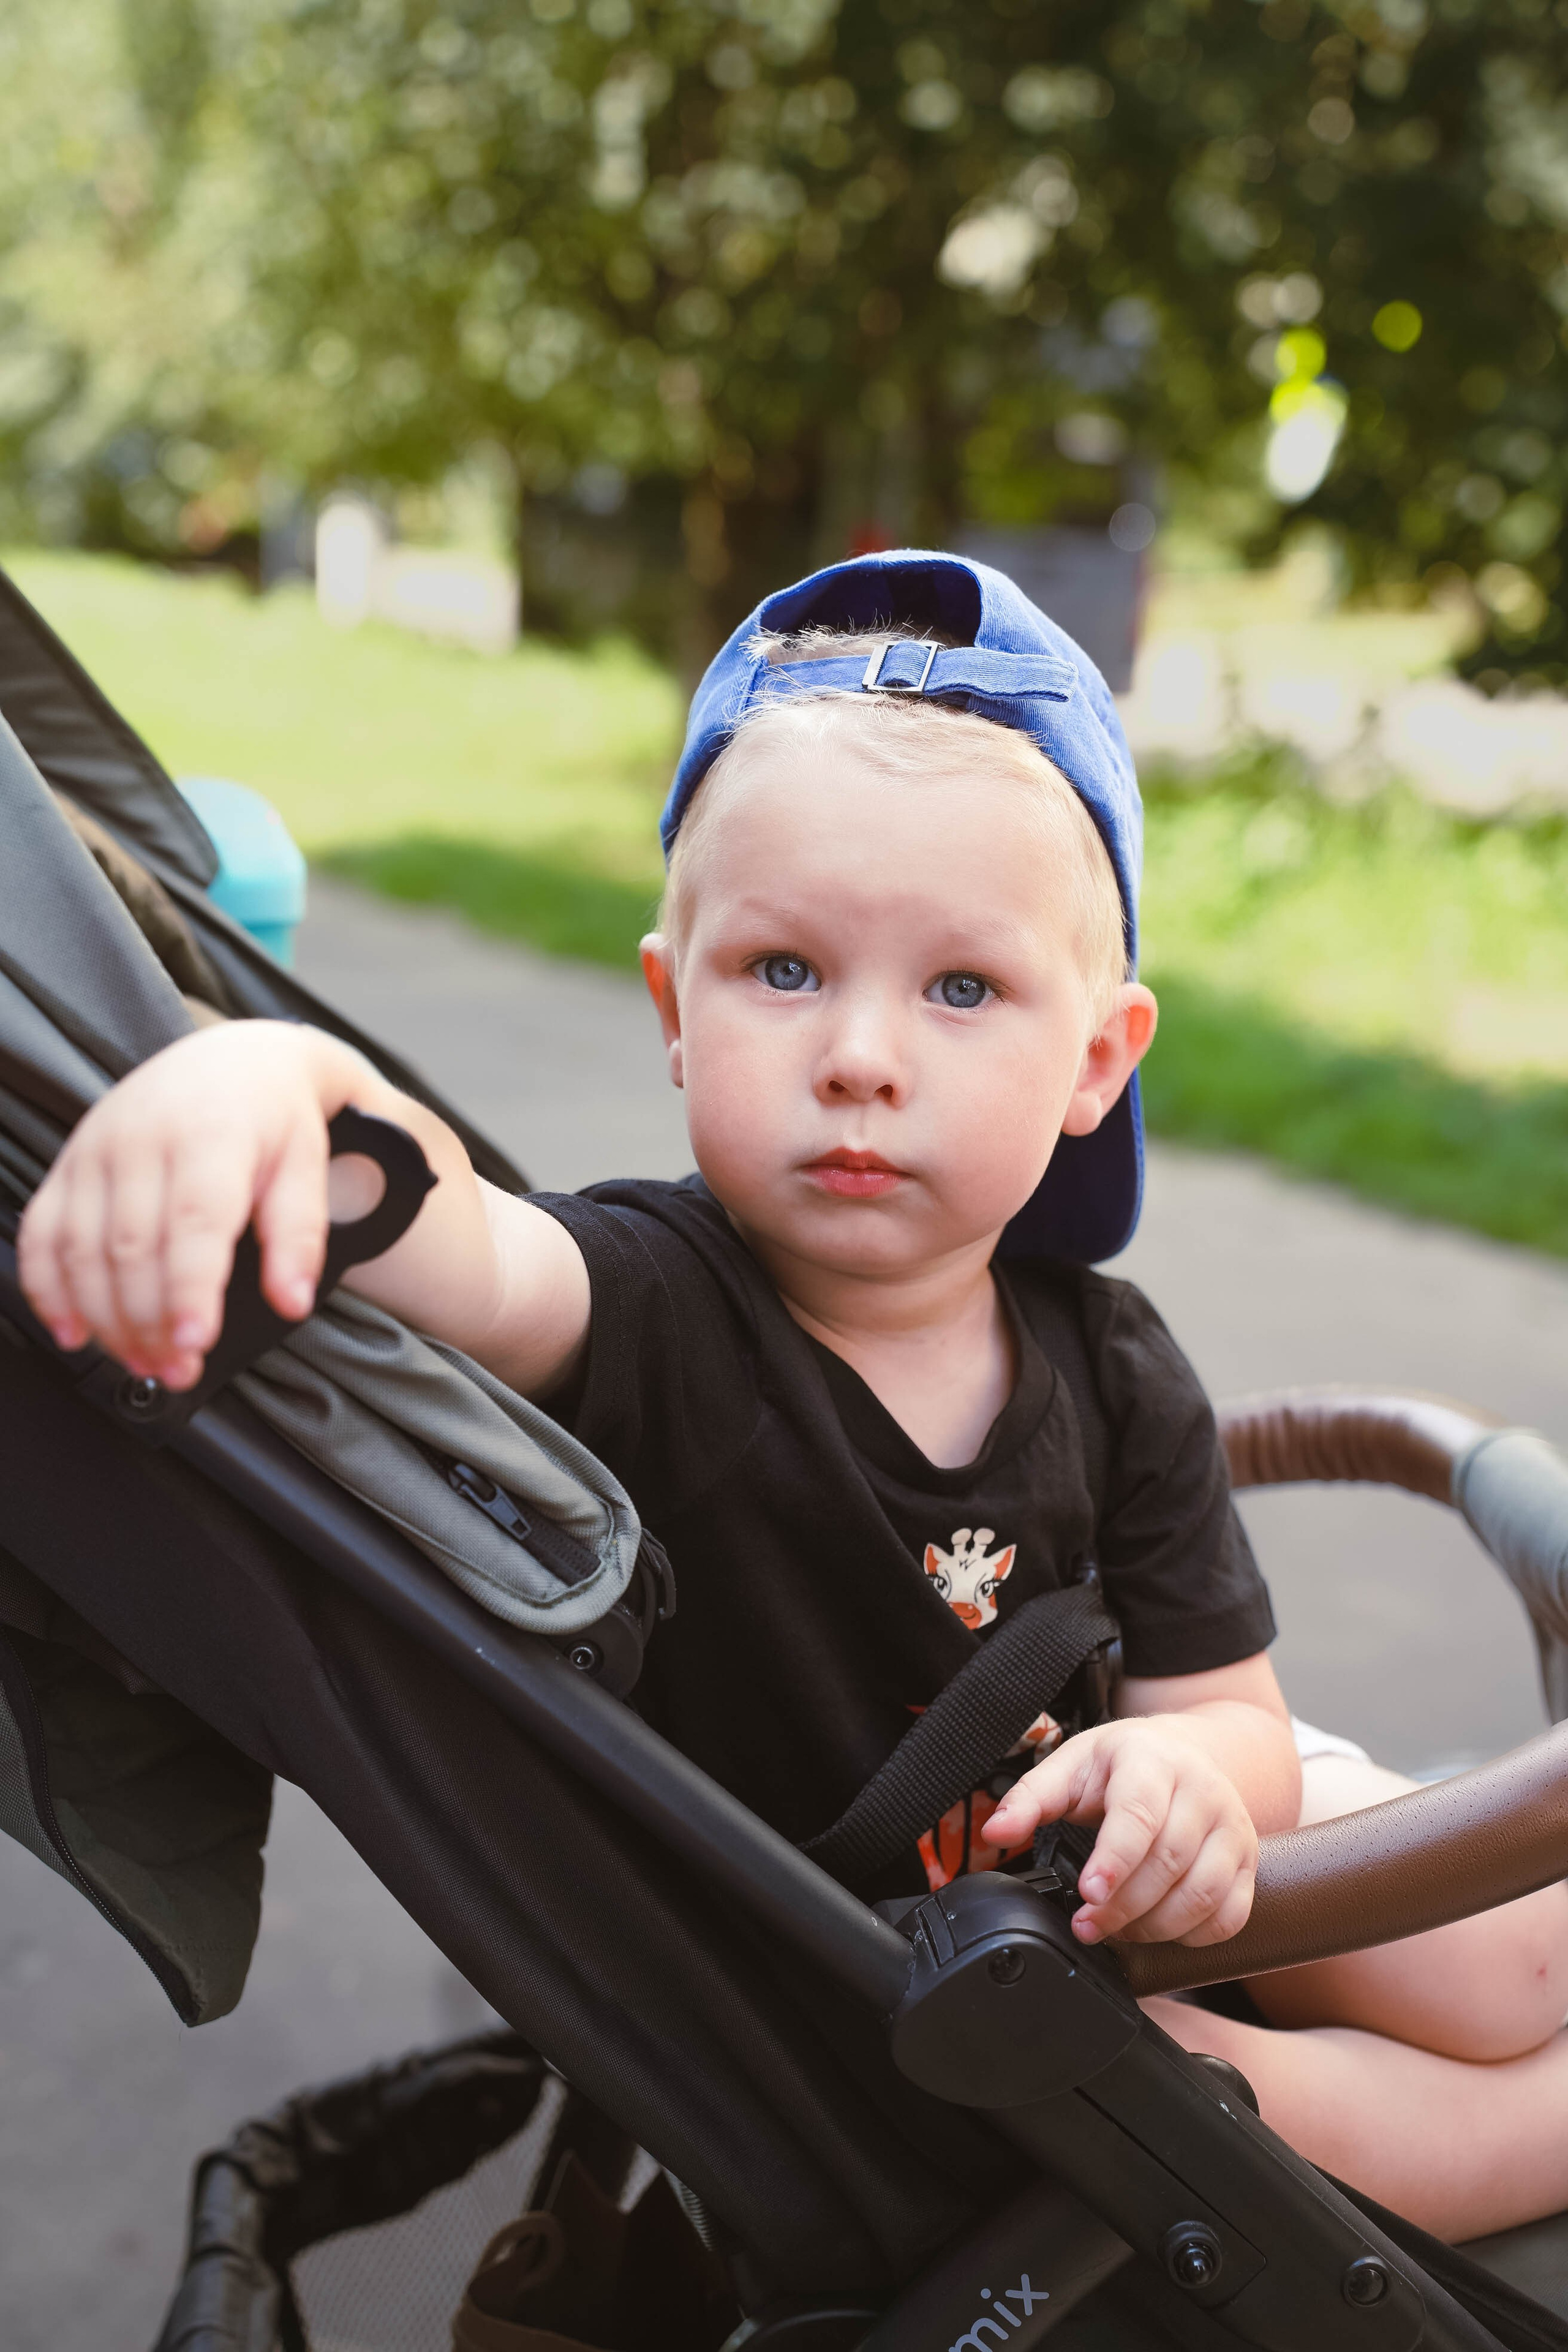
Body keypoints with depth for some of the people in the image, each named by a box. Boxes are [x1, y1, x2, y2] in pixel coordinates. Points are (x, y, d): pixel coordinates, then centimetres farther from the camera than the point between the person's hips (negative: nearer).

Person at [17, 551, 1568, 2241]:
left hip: (1106, 1911, 4)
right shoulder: (648, 1312, -25)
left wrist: (1197, 1773, -33)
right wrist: (270, 1079, -70)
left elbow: (1223, 1704, -8)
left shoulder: (1112, 1372, -12)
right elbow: (453, 1252, -48)